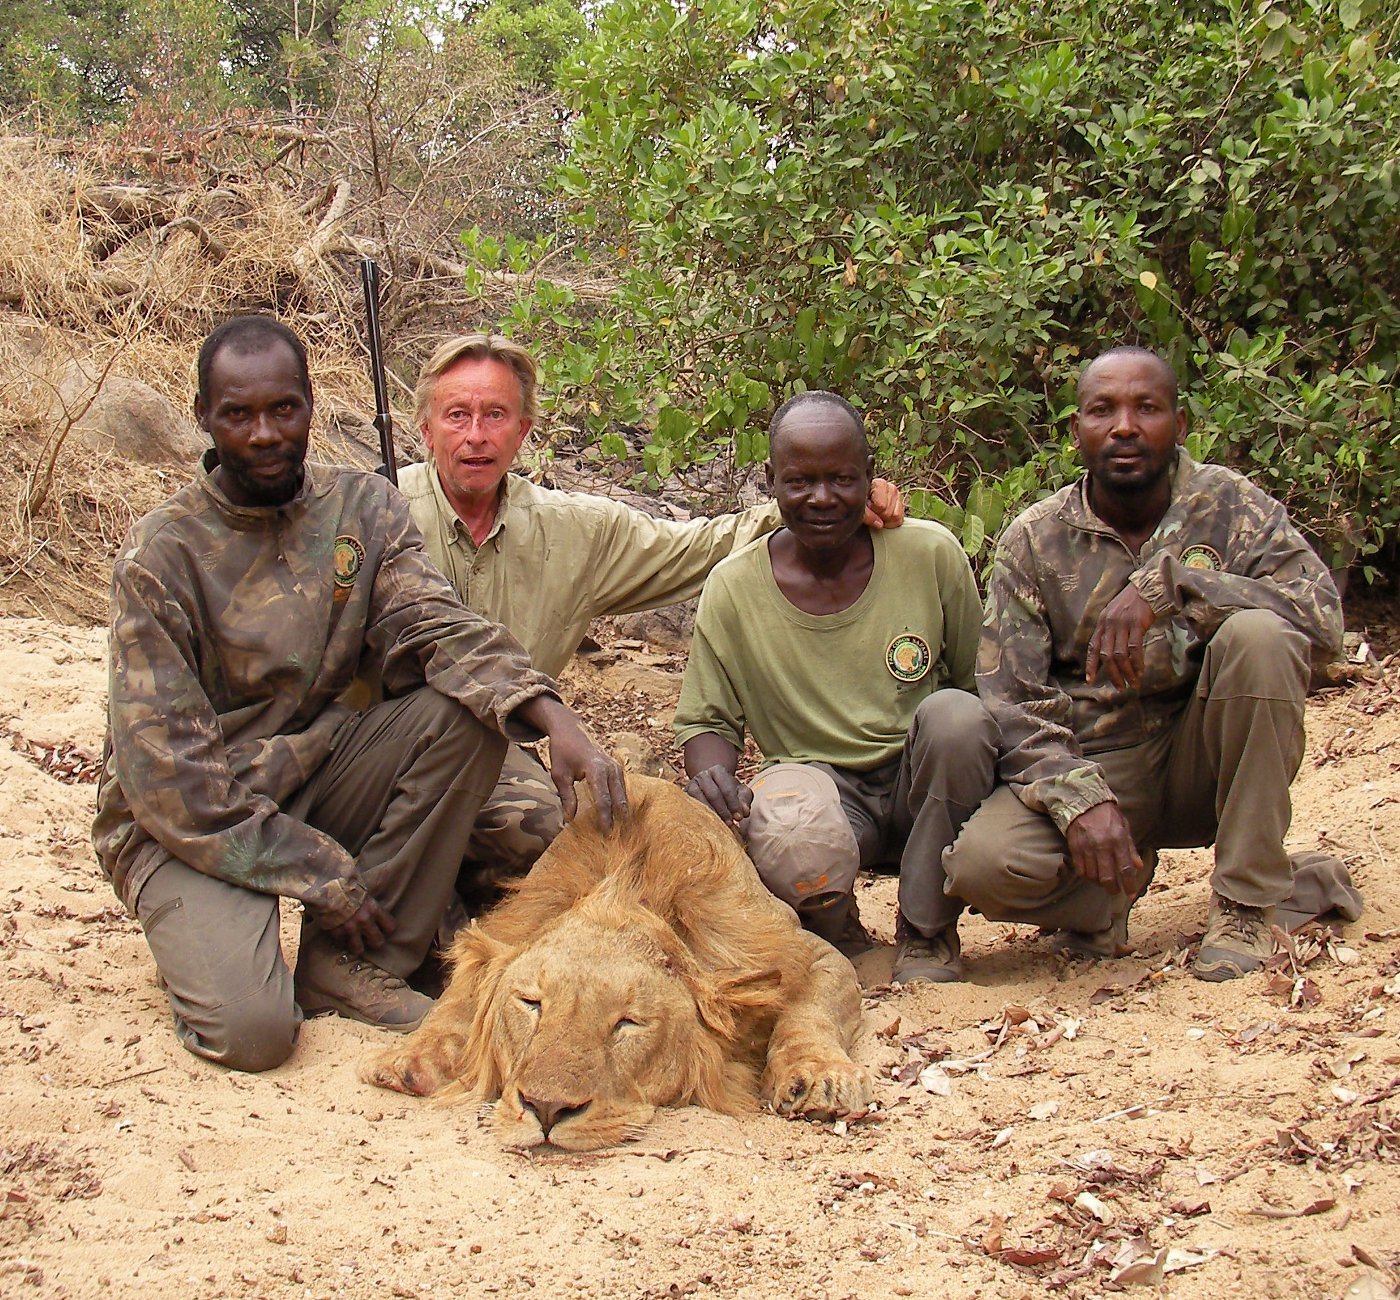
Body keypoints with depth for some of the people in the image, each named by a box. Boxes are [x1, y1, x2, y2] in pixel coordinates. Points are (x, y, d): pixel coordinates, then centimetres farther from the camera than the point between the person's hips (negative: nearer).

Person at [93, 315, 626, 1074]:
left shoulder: (361, 508, -1)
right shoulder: (160, 557, -16)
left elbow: (432, 629, -13)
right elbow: (166, 771, -18)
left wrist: (553, 719, -33)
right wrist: (323, 877, -20)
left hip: (315, 772, 5)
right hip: (186, 823, -5)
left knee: (469, 708, -19)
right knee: (251, 1026, -29)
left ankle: (348, 966, -11)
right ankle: (209, 939, 9)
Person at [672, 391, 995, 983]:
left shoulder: (932, 555, -4)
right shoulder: (733, 590, -5)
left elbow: (980, 683, 5)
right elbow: (707, 722, 3)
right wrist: (713, 775, -21)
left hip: (922, 784, 2)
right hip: (816, 784, -1)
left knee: (955, 715, -31)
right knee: (784, 835, -36)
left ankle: (927, 933, -9)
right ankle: (835, 933, 3)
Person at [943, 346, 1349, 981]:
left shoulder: (1227, 505, -3)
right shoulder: (1033, 542, -2)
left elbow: (1323, 611, -19)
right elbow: (1008, 700, -9)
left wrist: (1164, 586, -30)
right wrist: (1078, 800, -27)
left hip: (1202, 762, 1)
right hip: (1089, 766, 0)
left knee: (1257, 634, -28)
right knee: (982, 862, -30)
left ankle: (1246, 904, -17)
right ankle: (1109, 892, 7)